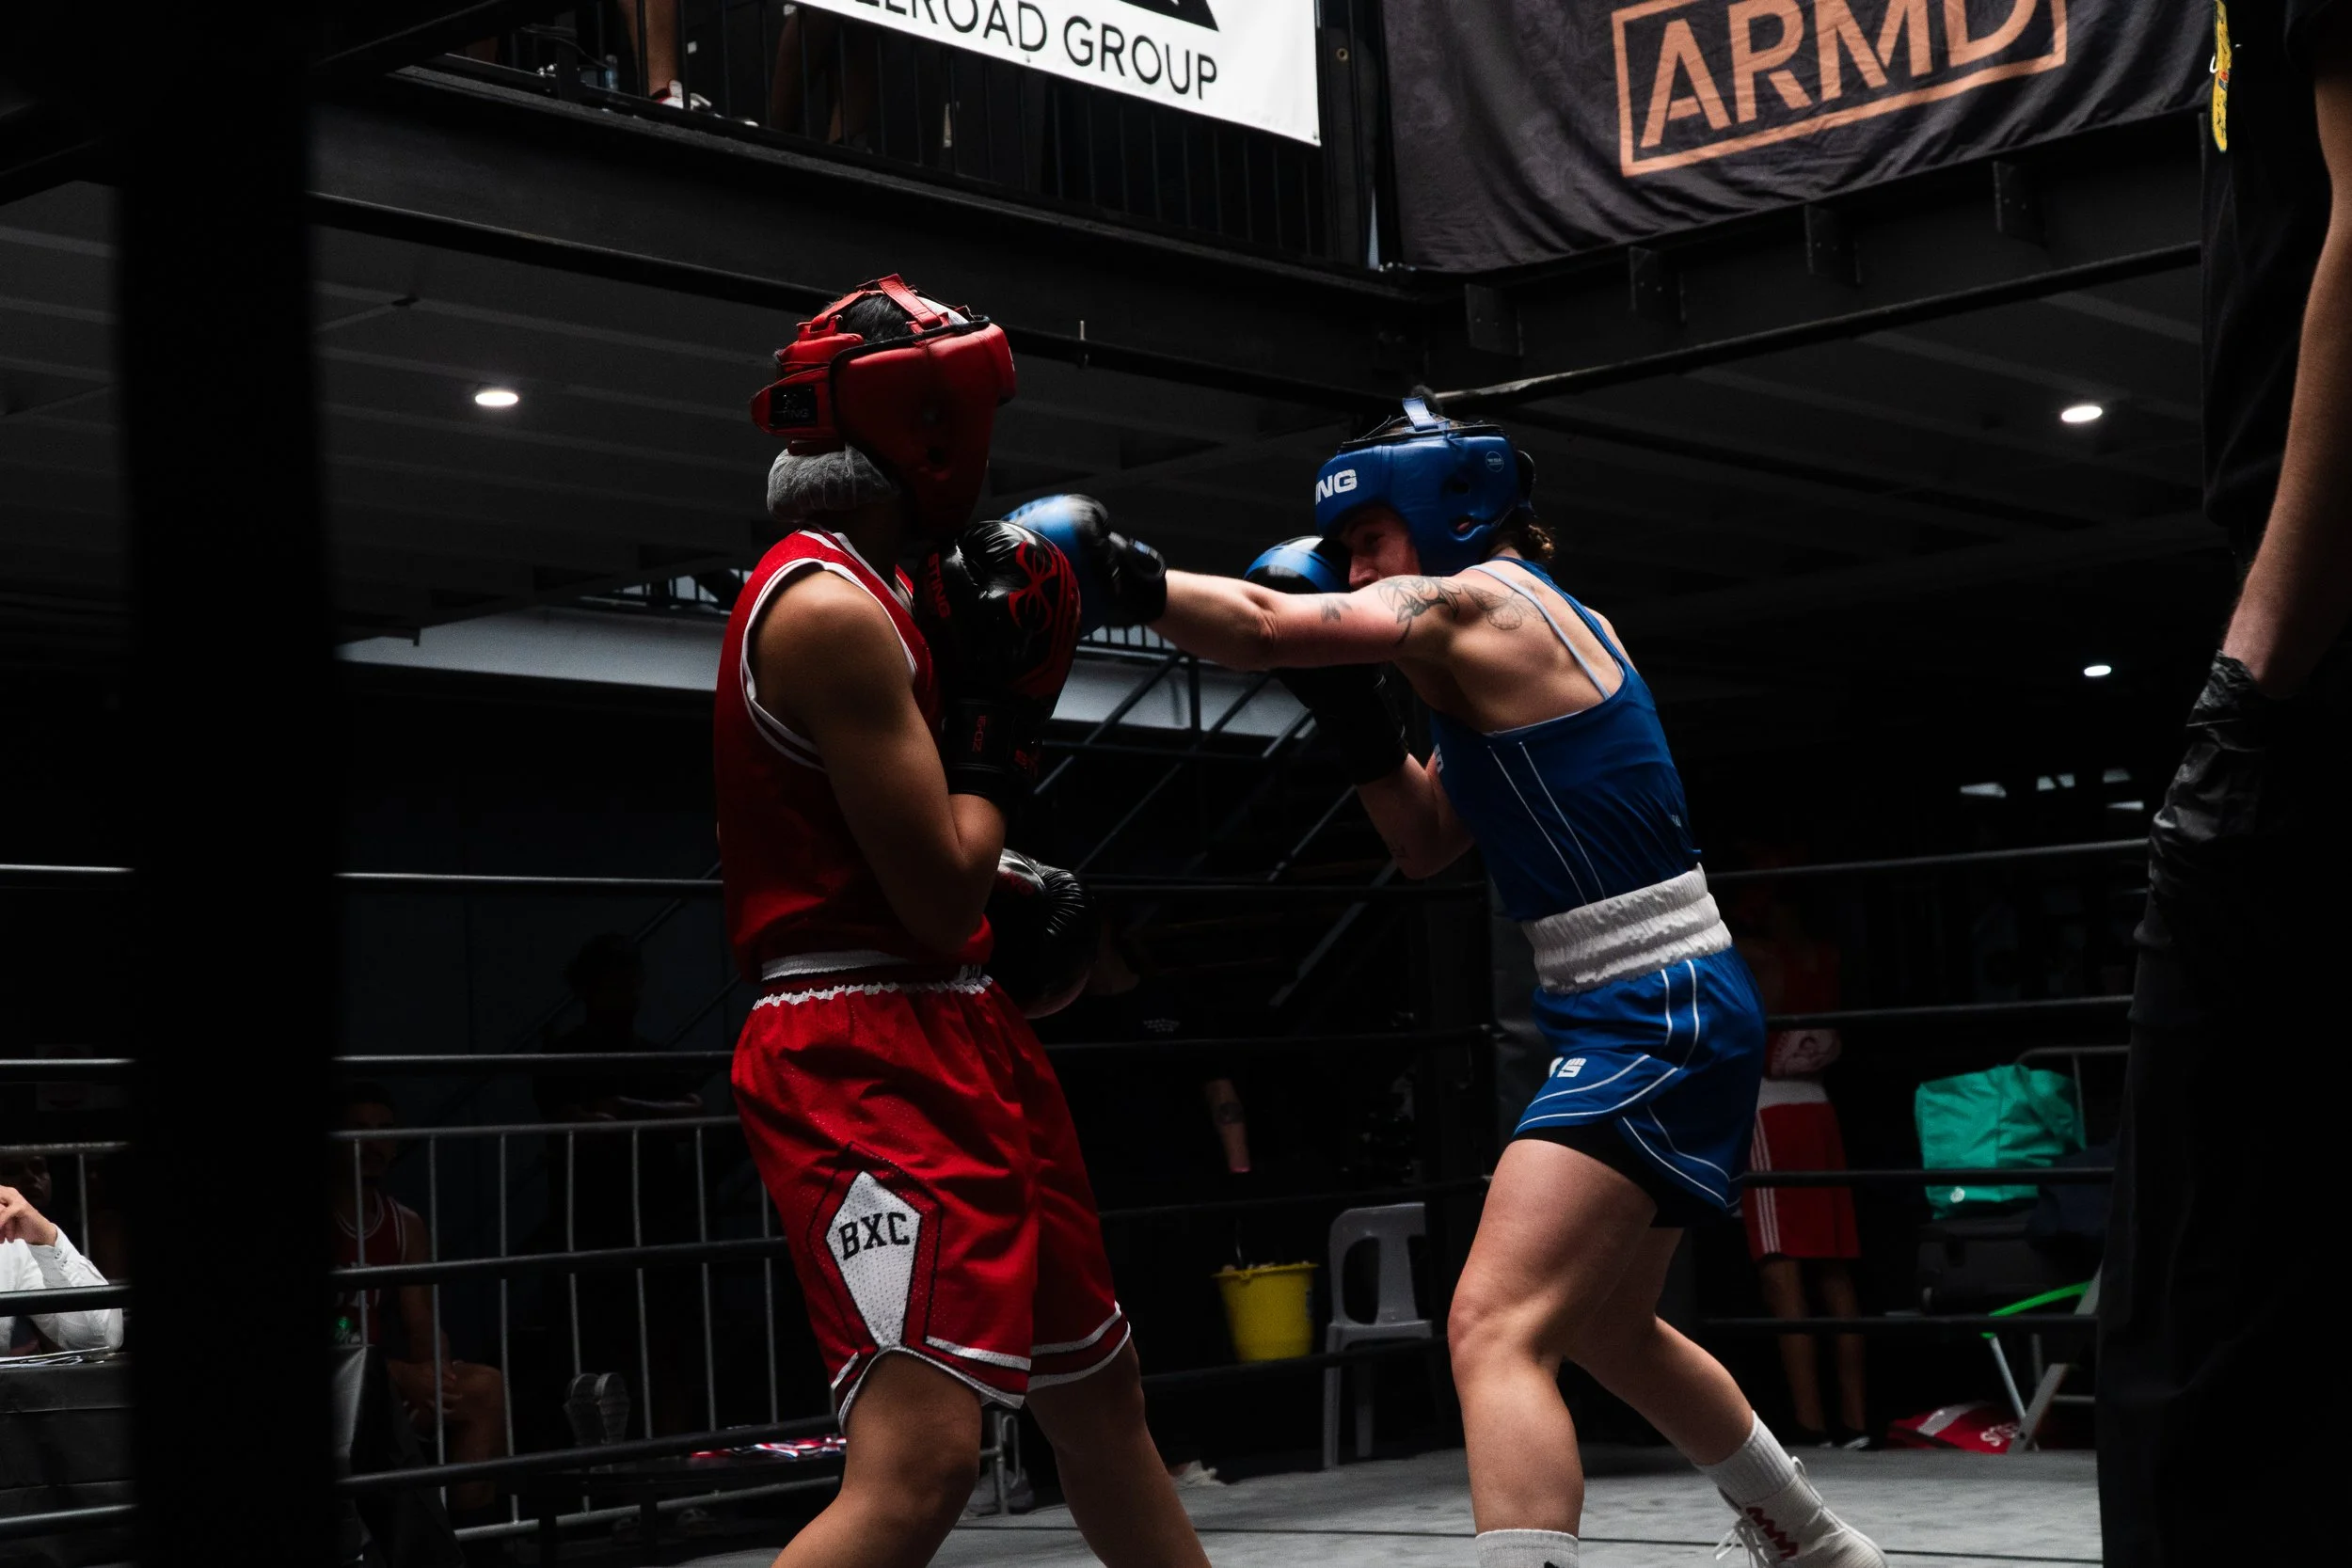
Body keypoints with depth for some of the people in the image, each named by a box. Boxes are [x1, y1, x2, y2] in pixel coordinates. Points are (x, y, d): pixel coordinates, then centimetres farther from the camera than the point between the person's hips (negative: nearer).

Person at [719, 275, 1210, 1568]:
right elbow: (940, 904, -18)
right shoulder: (832, 610, -16)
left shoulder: (870, 589, 16)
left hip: (950, 1037, 11)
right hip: (869, 1057, -11)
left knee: (1099, 1395, 23)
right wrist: (996, 720, -5)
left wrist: (1017, 889, 13)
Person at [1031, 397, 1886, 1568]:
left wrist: (1117, 574, -28)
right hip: (1663, 1020, 10)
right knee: (1605, 1328, 27)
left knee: (1496, 1332, -21)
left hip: (1653, 1022, -10)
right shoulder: (1548, 626, 17)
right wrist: (1349, 709, 8)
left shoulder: (1474, 601, -11)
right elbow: (1427, 844, 20)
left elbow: (1265, 625, -27)